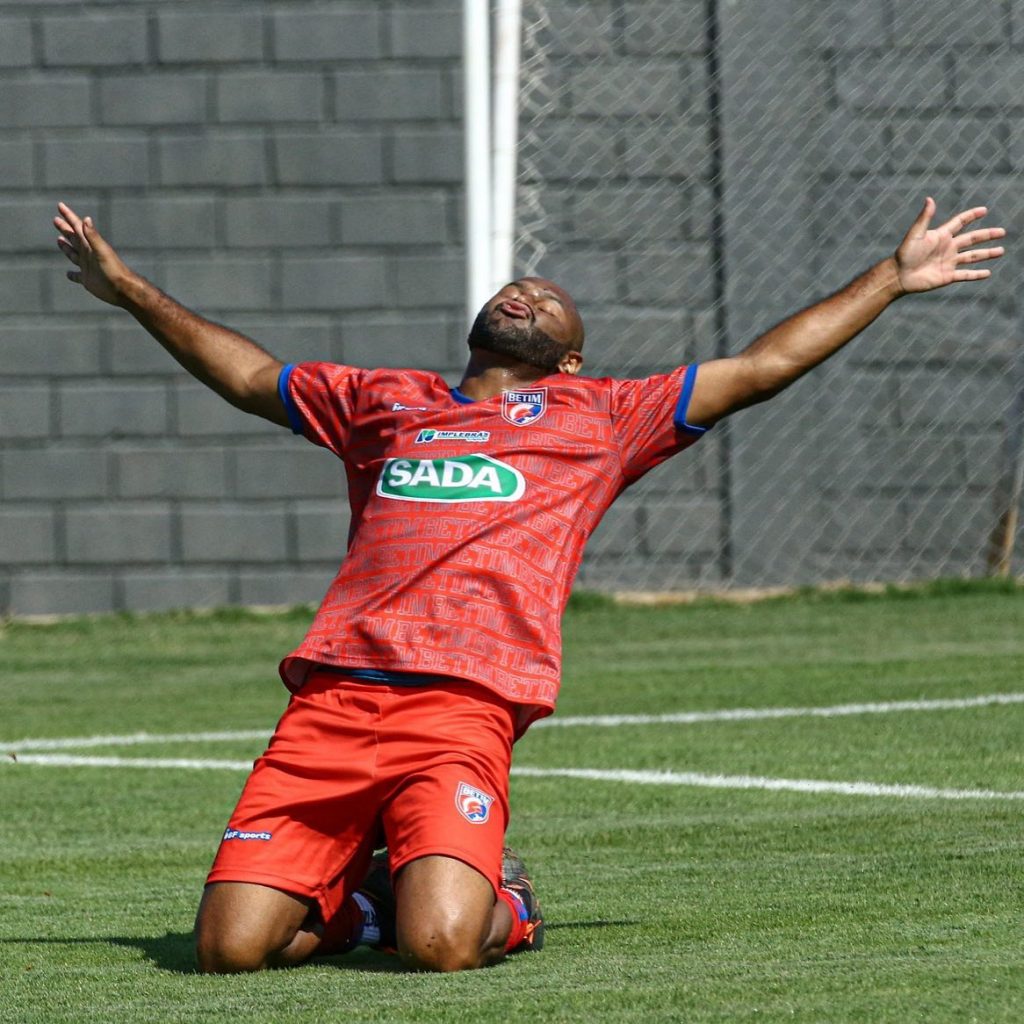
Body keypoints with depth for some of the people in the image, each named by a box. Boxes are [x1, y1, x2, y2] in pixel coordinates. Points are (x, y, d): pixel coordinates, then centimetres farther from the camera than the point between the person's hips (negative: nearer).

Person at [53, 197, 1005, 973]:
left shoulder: (599, 416, 23)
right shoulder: (384, 400, 29)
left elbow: (764, 364, 26)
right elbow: (247, 373, 44)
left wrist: (896, 274, 26)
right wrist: (129, 288, 47)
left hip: (464, 711, -2)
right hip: (330, 697, 3)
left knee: (440, 945, -27)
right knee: (231, 947, -14)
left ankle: (493, 901, 9)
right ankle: (357, 896, 17)